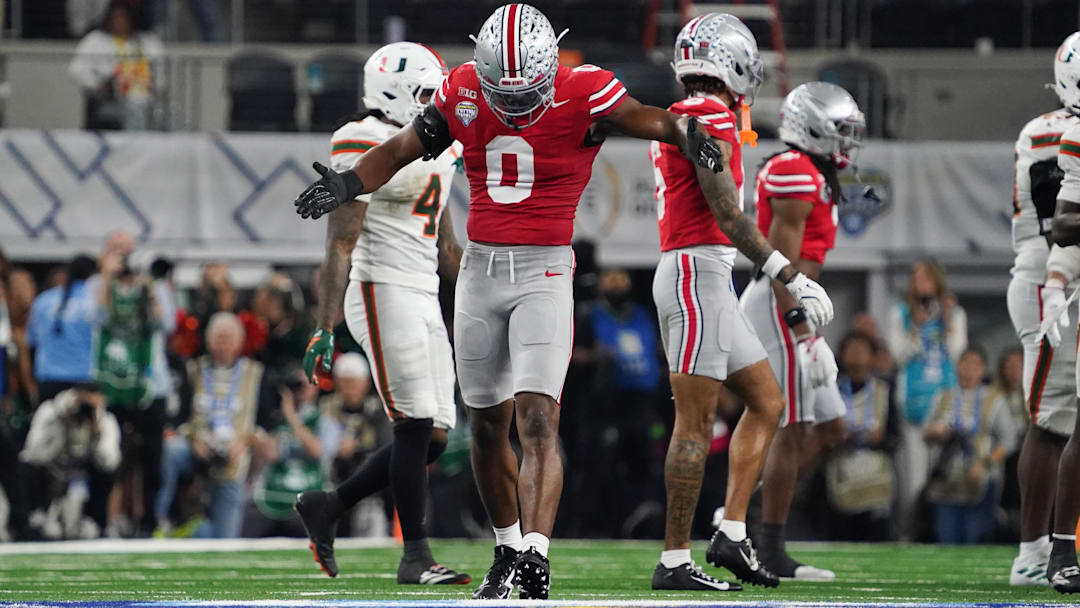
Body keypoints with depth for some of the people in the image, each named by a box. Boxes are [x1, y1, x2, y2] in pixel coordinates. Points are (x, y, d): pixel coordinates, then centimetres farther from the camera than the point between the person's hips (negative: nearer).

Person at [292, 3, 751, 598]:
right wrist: (348, 183, -7)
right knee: (488, 424, 12)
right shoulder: (463, 92, 1)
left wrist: (685, 133, -47)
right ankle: (507, 548, 30)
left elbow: (643, 118, -25)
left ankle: (534, 560, -25)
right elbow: (398, 150, 9)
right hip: (480, 266, 4)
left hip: (544, 270, -4)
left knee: (538, 419, -17)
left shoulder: (583, 93, -11)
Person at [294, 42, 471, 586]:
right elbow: (339, 247, -15)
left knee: (432, 437, 5)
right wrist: (324, 328, -20)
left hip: (423, 300, 9)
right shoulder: (368, 149, -11)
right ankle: (416, 556, -3)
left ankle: (325, 507, 18)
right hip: (382, 294, -9)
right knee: (416, 427, -10)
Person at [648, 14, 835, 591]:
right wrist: (789, 274, -18)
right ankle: (674, 559, -6)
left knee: (766, 402, 14)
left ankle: (731, 535, 11)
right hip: (699, 269, -10)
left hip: (703, 280, 10)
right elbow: (727, 213, -18)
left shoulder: (675, 119, 17)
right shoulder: (711, 116, -12)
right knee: (695, 421, -7)